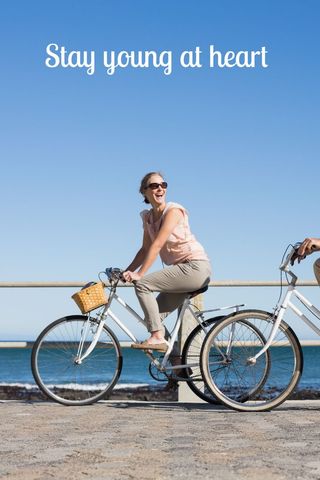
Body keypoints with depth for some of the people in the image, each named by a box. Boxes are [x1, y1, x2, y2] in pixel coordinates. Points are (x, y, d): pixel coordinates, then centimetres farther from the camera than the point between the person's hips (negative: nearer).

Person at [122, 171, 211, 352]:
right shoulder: (147, 217, 11)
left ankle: (158, 337, -16)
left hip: (196, 267, -8)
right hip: (182, 270, 8)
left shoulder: (173, 210, -13)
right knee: (154, 314, 3)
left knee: (143, 284, -18)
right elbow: (145, 249, 12)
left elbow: (157, 245, -20)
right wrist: (127, 272, 0)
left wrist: (139, 274, -24)